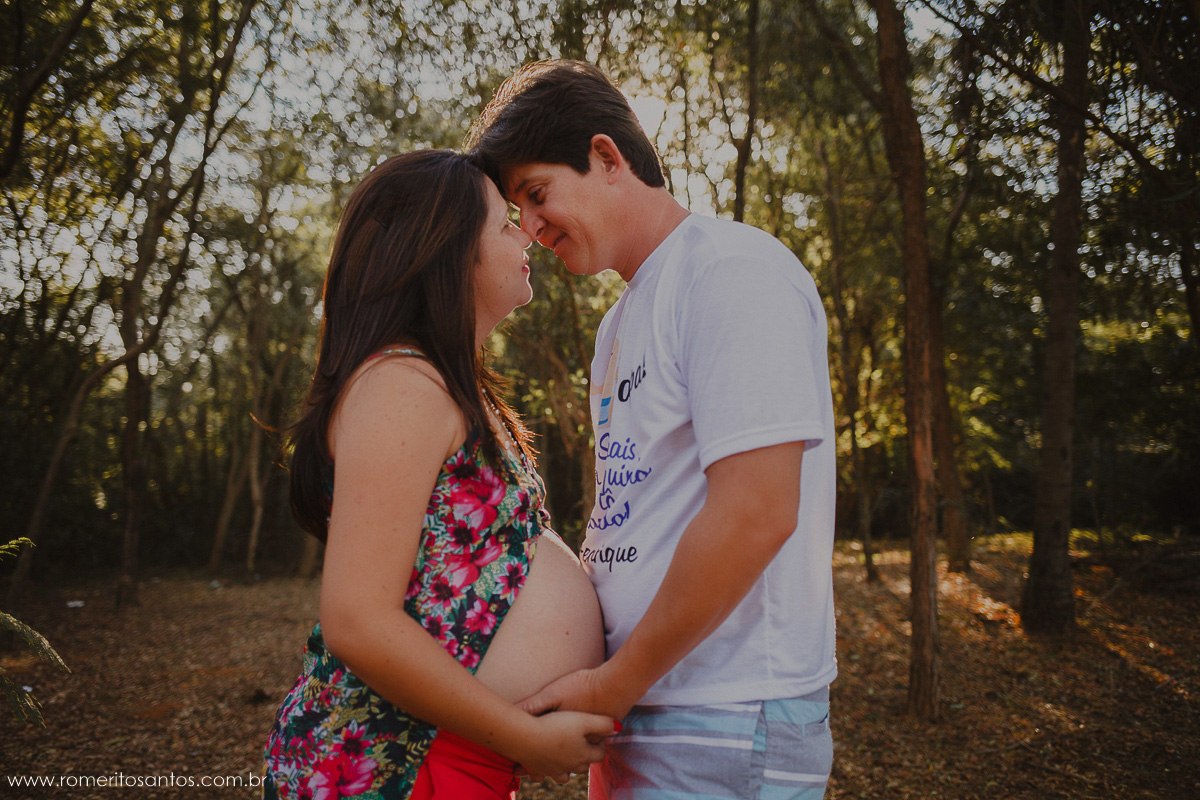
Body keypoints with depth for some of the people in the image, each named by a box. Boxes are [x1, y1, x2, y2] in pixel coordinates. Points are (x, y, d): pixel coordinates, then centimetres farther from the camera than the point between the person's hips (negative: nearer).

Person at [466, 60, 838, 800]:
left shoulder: (732, 268, -14)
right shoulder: (621, 324, 16)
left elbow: (756, 515, -23)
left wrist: (613, 684, -15)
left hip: (728, 728, -8)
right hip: (639, 712, 9)